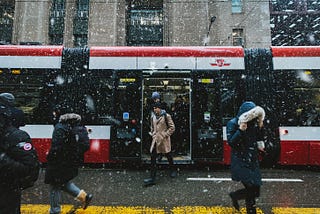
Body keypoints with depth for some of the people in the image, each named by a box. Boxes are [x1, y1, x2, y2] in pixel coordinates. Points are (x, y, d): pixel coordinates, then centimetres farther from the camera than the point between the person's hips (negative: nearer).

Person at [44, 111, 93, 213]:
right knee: (64, 182, 27)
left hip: (59, 163, -6)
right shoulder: (82, 129, -1)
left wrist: (49, 157, -6)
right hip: (73, 164, 6)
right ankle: (83, 196, 22)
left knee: (55, 187, 13)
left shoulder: (60, 128, -18)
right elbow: (86, 146, -2)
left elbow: (56, 148, -23)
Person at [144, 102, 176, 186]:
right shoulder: (153, 117, 8)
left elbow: (172, 127, -7)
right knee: (153, 157, -2)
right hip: (155, 139, 5)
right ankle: (152, 178, 3)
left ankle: (173, 170, 39)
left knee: (168, 155, 12)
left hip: (164, 139, -4)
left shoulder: (166, 116, -9)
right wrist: (153, 135, 7)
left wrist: (165, 135, -12)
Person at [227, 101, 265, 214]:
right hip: (240, 162, -6)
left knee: (254, 189, 11)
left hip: (253, 161, 7)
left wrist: (260, 126, -4)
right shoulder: (233, 123, -13)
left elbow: (259, 139, 11)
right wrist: (240, 130, -28)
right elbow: (230, 142, -18)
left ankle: (234, 195, 37)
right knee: (252, 189, -4)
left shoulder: (253, 123, 4)